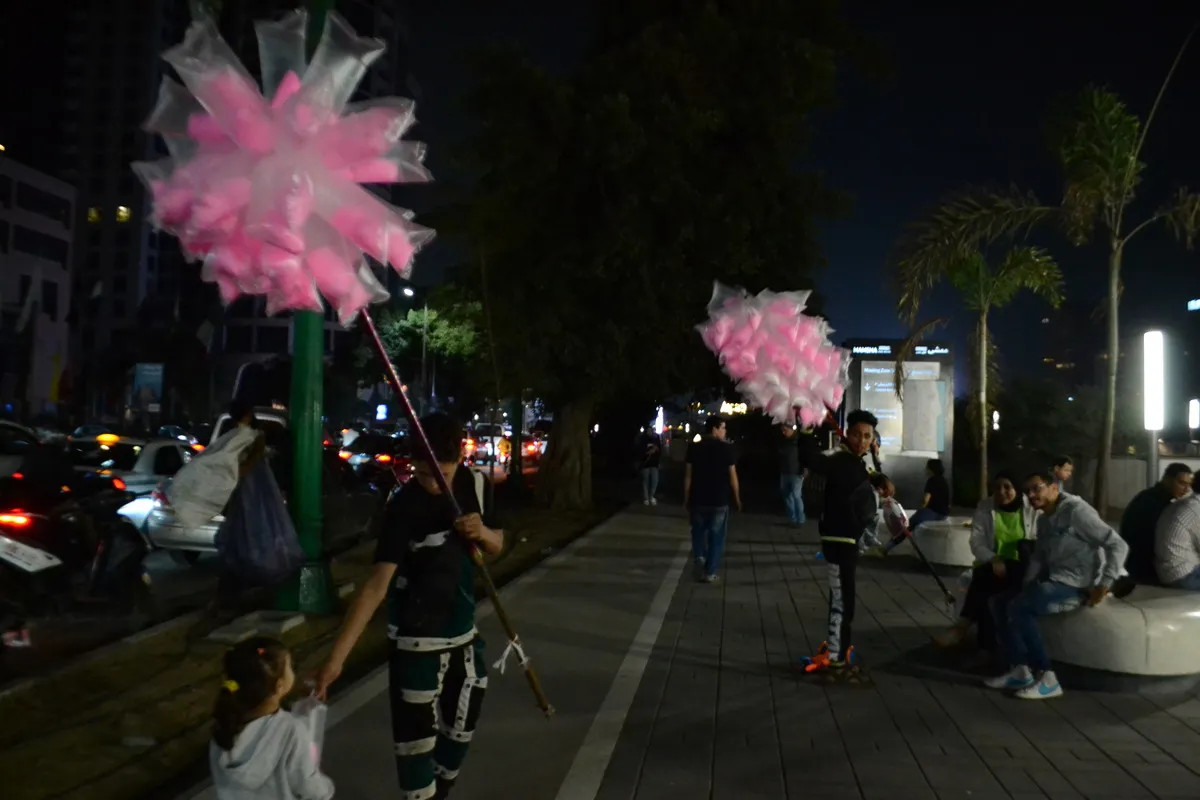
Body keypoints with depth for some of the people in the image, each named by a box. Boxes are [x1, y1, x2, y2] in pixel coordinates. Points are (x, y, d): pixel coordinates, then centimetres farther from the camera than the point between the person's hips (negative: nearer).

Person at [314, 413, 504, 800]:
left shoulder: (473, 484, -6)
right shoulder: (404, 507, -24)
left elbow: (497, 546, 6)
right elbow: (377, 584, -28)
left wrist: (484, 533, -18)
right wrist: (336, 657, -35)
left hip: (463, 631, 6)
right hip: (416, 639, -6)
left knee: (460, 729, 21)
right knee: (417, 736, -1)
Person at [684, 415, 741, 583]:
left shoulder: (694, 447, -1)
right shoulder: (726, 448, -7)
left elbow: (688, 475, -1)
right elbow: (732, 476, -6)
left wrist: (686, 499, 8)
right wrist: (737, 498, 6)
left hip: (698, 499, 2)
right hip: (719, 501, -2)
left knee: (698, 532, 21)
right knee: (716, 537, 8)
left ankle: (699, 557, 0)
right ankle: (710, 573, 10)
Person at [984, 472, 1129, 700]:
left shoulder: (1076, 511, -13)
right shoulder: (1044, 520, 15)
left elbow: (1118, 545, -18)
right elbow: (1038, 556, 17)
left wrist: (1104, 585, -20)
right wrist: (1028, 586, 2)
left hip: (1076, 585, -9)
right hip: (1053, 581, 9)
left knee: (1017, 608, -24)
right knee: (1000, 602, 1)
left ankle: (1046, 678, -17)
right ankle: (1020, 671, 0)